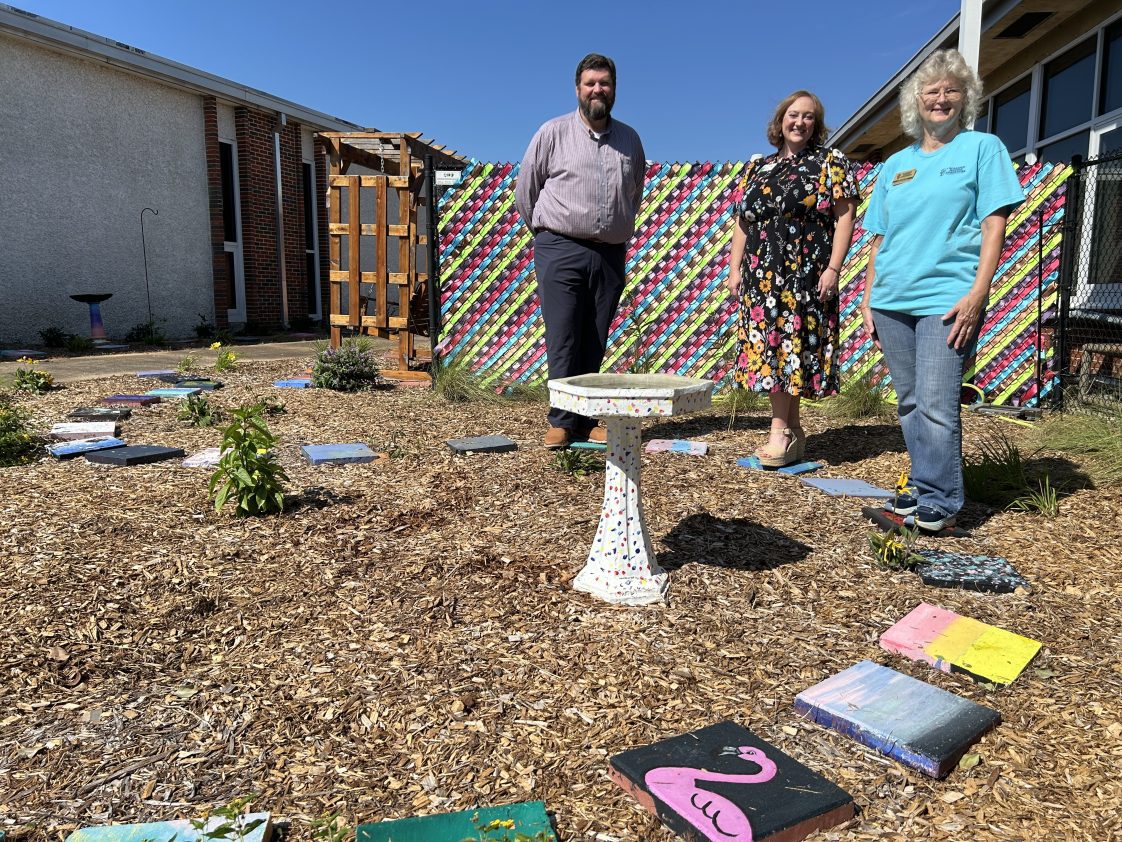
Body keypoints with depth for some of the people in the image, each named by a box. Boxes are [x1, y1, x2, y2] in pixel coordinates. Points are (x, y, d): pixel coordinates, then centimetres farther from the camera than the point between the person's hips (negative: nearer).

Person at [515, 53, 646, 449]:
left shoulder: (630, 139, 15)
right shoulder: (553, 132, 4)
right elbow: (526, 187, 9)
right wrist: (545, 230, 15)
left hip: (610, 255, 3)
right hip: (561, 251, -3)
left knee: (594, 345, 5)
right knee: (563, 341, -6)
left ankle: (585, 421, 12)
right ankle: (562, 421, 2)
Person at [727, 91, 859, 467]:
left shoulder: (830, 162, 5)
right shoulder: (757, 168, 18)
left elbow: (845, 216, -3)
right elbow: (742, 222, 17)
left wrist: (833, 268, -13)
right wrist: (734, 268, 8)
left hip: (806, 275, -4)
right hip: (761, 276, 5)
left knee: (790, 345, -6)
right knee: (769, 348, 2)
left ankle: (781, 432, 2)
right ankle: (791, 431, 11)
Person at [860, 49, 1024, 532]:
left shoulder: (982, 148, 6)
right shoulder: (896, 164, 18)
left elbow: (994, 224, -3)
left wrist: (977, 294, -14)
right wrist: (868, 298, 10)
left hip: (947, 299, -5)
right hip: (891, 301, 5)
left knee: (935, 405, -11)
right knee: (909, 405, 9)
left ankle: (941, 501, 1)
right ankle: (924, 487, 20)